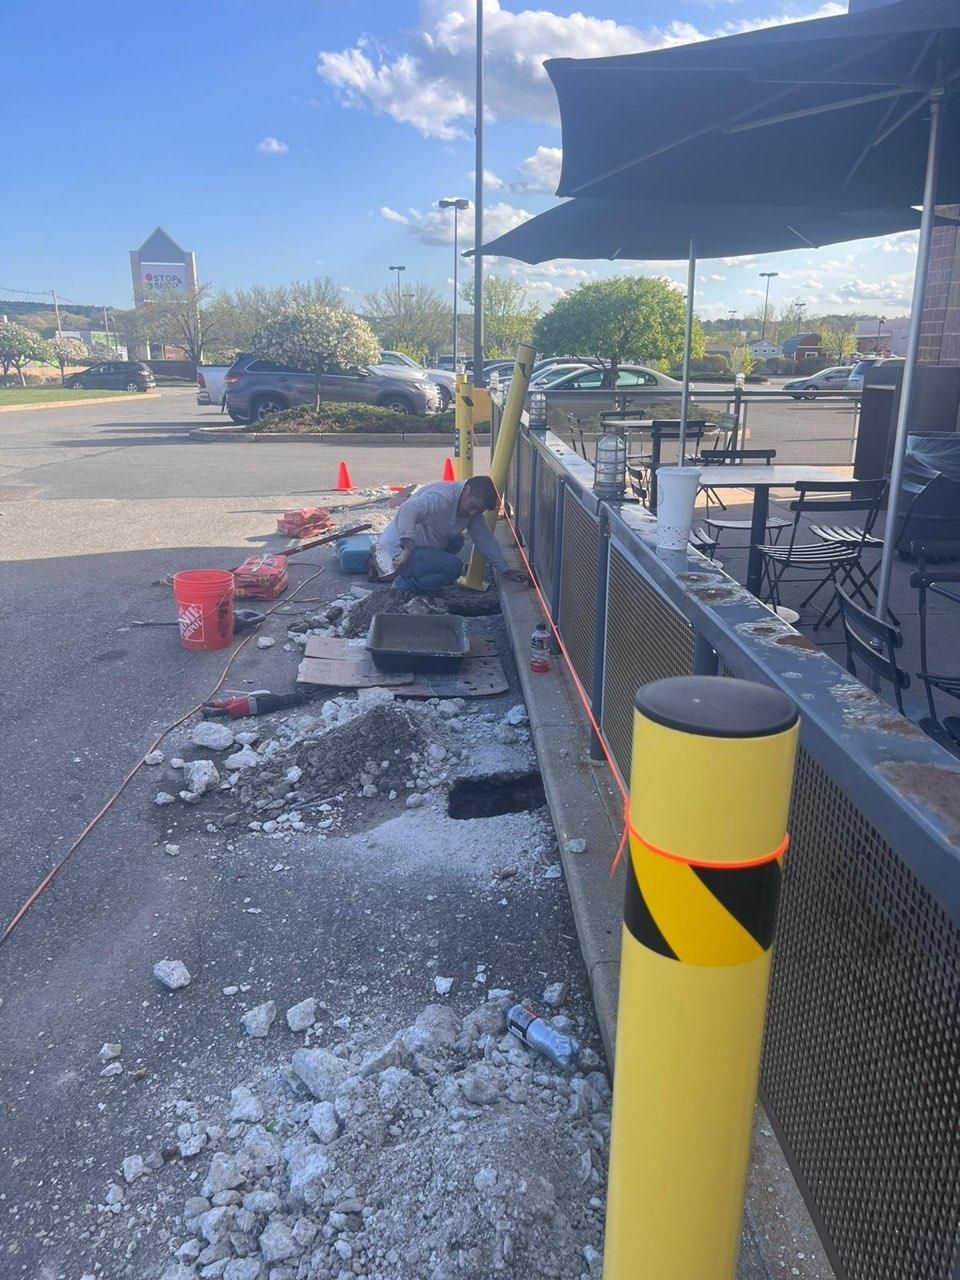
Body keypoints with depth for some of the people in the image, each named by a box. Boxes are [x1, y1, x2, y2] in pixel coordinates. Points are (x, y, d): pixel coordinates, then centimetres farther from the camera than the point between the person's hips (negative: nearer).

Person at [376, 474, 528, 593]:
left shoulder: (472, 510, 6)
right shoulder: (441, 497, -24)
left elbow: (485, 539, 10)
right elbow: (407, 511, -39)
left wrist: (506, 570, 6)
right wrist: (407, 547, -51)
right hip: (398, 550, -10)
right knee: (454, 566, -19)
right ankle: (405, 584, -7)